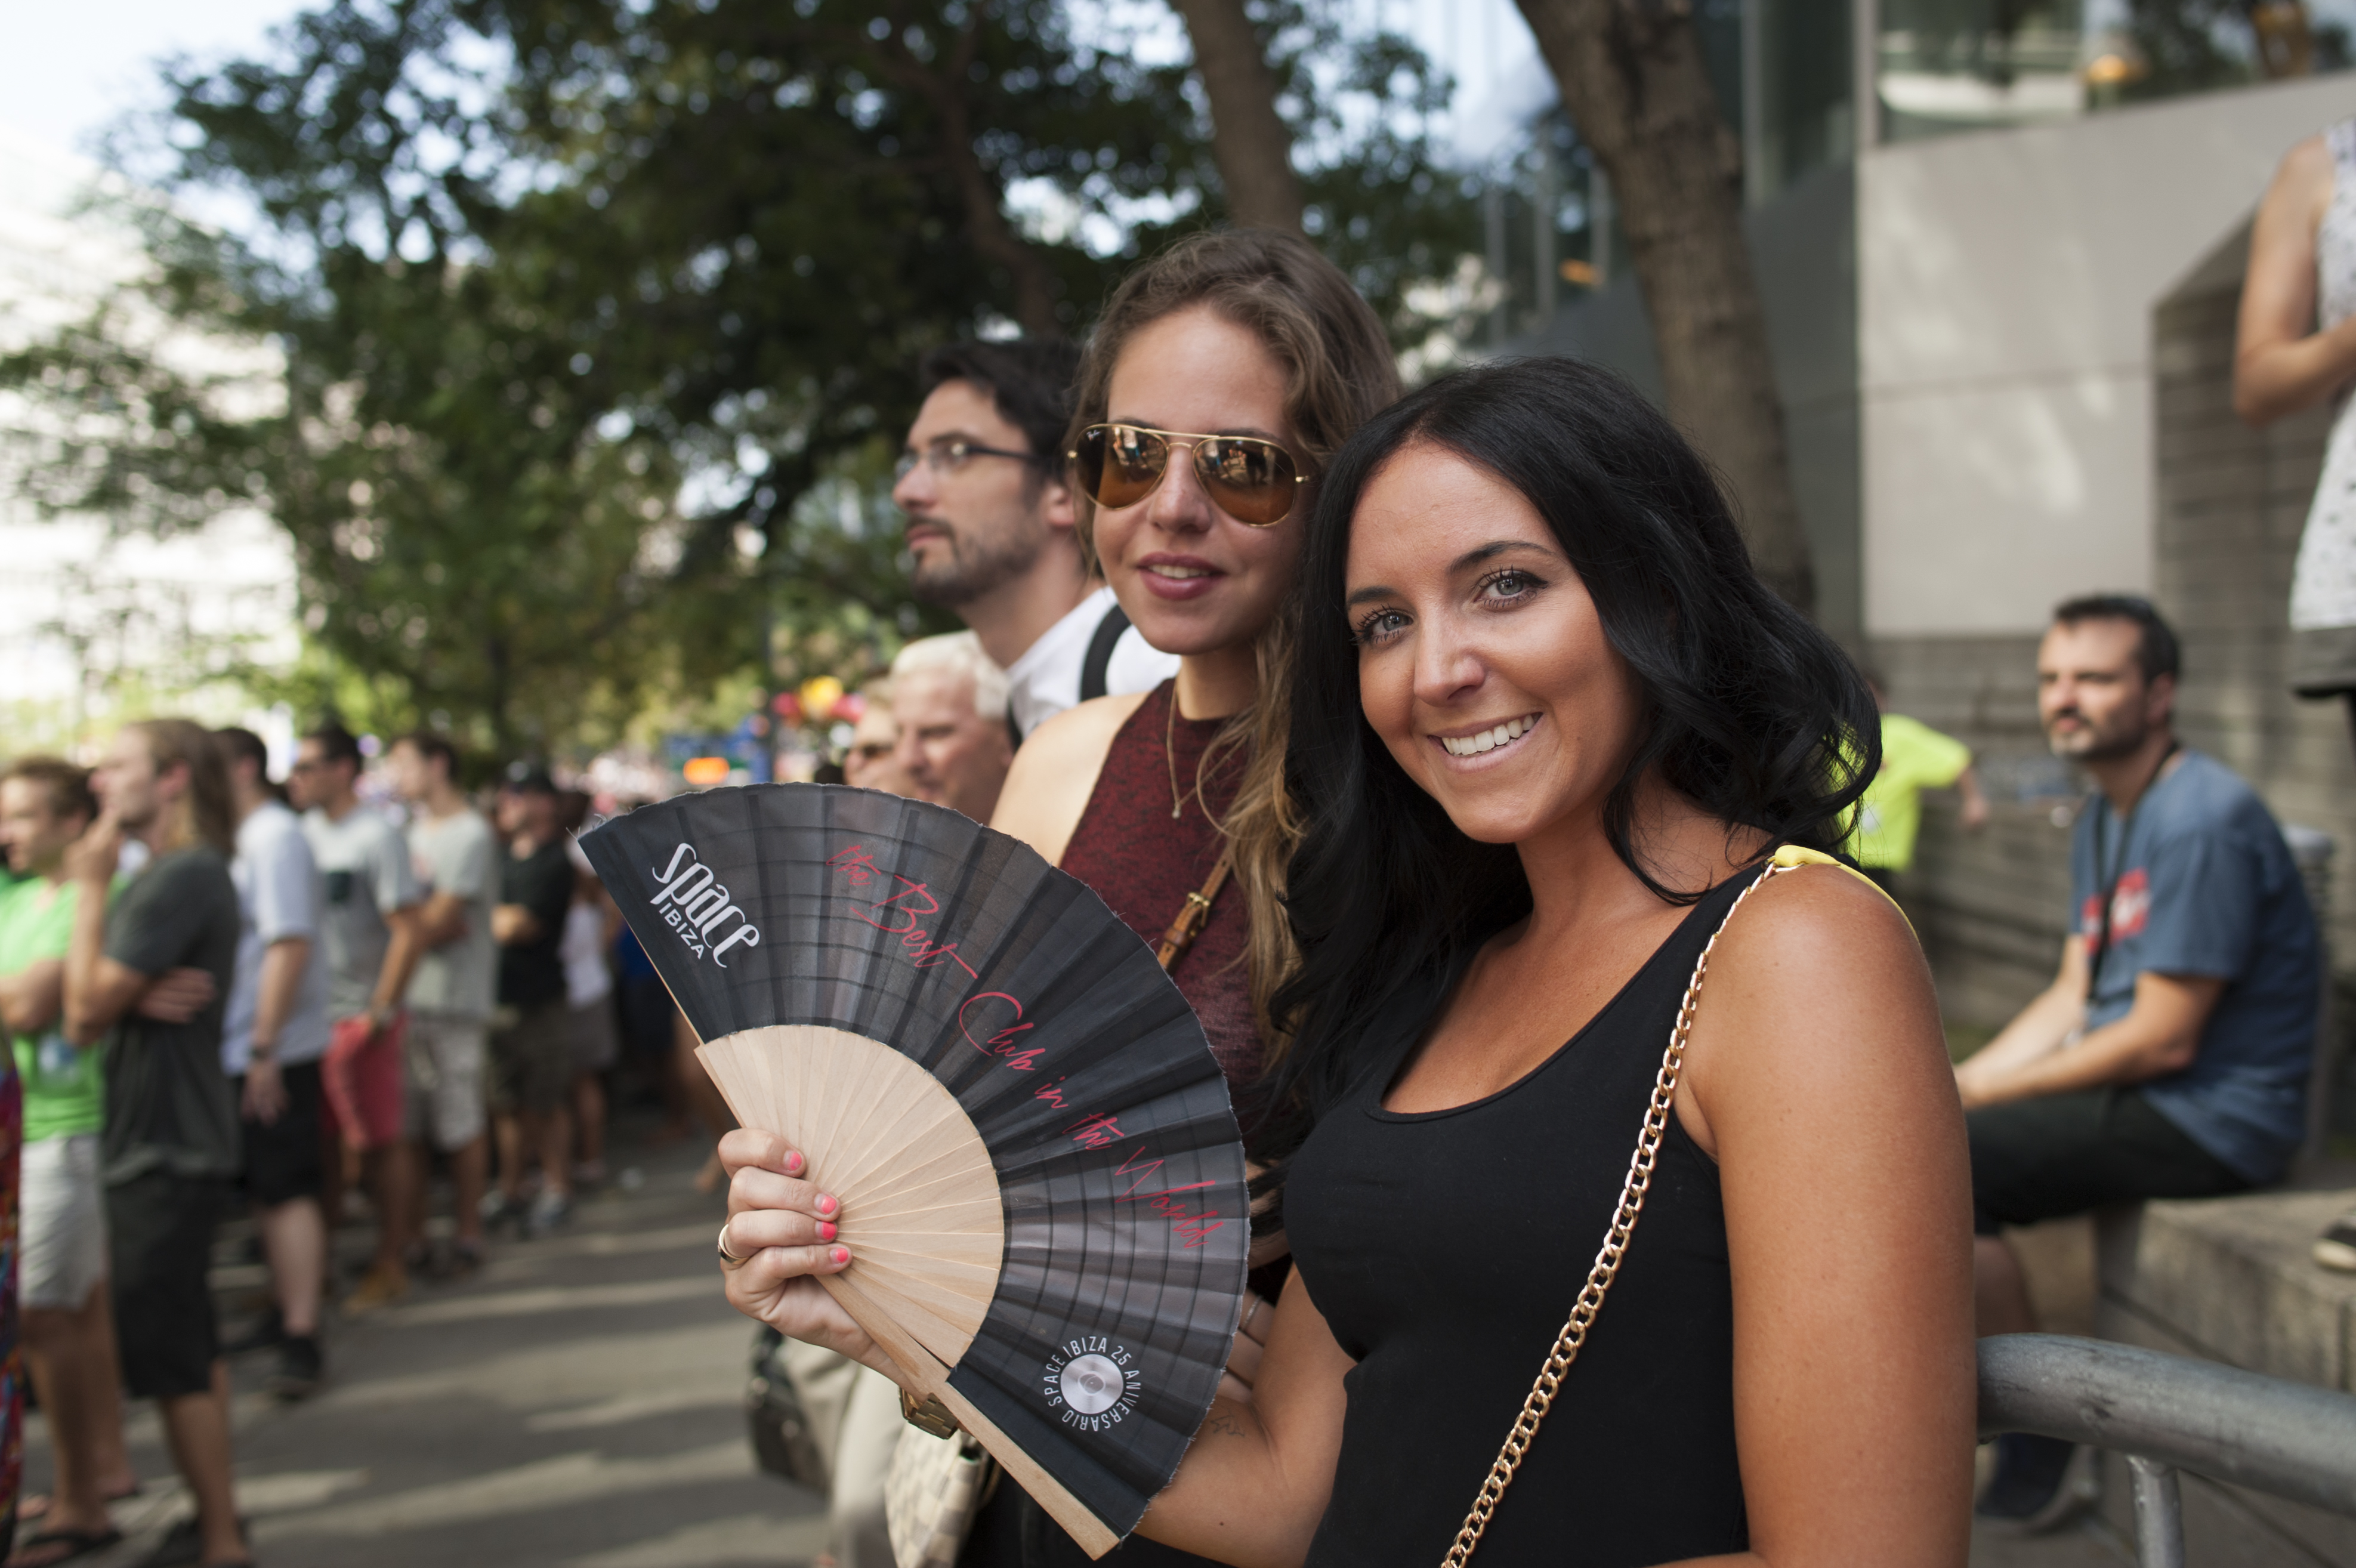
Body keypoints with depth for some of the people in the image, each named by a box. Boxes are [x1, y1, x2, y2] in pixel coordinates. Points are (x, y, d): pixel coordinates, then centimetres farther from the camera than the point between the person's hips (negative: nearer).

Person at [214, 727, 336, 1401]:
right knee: (269, 1188, 15)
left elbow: (290, 945, -21)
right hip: (240, 1048, 9)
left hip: (273, 1051, -9)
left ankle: (302, 1339, -3)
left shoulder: (275, 836, -14)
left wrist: (264, 1048, -23)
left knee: (286, 1191, -6)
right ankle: (285, 1314, 26)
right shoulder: (246, 837, 15)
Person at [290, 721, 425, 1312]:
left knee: (383, 1142, 2)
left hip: (362, 1017, -6)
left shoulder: (376, 836, -10)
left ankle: (390, 1266, 11)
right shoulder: (306, 832, 9)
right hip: (310, 1014, 6)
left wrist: (380, 1013, -16)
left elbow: (407, 931, -14)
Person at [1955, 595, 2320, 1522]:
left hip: (2211, 1119, -10)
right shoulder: (2103, 818, 12)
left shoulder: (2202, 821, -20)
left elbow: (2164, 1039, -21)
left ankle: (2038, 1462, -7)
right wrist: (1959, 1079, -1)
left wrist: (1985, 1091, -13)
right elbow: (2074, 995, 15)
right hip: (2136, 1090, 10)